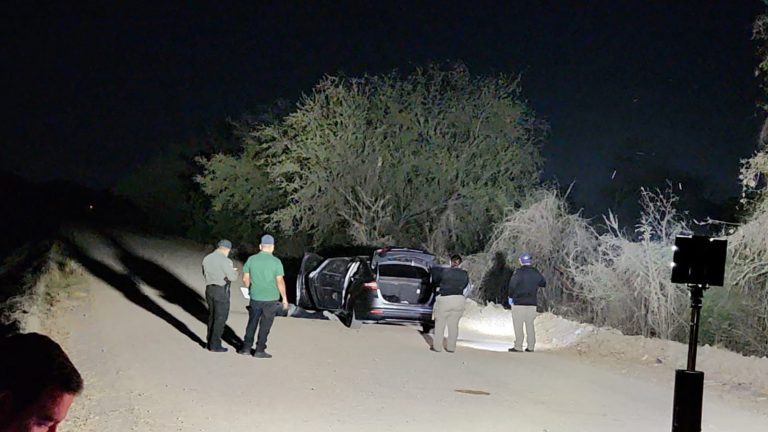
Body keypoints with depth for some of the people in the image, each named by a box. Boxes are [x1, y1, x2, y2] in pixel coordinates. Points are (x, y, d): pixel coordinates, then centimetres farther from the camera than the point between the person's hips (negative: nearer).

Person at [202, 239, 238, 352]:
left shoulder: (206, 258, 7)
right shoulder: (225, 261, -16)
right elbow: (232, 277, -19)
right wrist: (234, 272, 5)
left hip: (210, 289, 7)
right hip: (221, 291, -7)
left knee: (212, 317, 18)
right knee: (220, 319, 1)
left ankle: (210, 343, 21)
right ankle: (215, 346, 3)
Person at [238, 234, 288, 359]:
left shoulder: (251, 259, -2)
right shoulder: (276, 261, -11)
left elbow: (245, 278, 3)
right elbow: (280, 281, -12)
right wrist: (284, 298, -2)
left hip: (255, 297, 3)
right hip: (271, 298, -3)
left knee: (252, 323, 16)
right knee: (265, 325, 7)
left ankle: (246, 348, 20)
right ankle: (260, 351, 11)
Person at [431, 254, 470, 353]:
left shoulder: (445, 272, -6)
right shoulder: (465, 274, 1)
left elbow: (437, 281, 8)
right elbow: (465, 286, 12)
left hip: (444, 300, -3)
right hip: (459, 300, 3)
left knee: (440, 324, 8)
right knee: (454, 325, 12)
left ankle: (437, 346, 11)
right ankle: (451, 347, 16)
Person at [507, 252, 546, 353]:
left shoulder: (519, 272, -10)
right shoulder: (536, 273, 6)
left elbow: (511, 285, -13)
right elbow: (543, 283, 18)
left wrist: (510, 296, 1)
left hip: (519, 302, -5)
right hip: (532, 303, 5)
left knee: (518, 325, -2)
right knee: (530, 324, 11)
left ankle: (518, 346, -5)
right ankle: (531, 346, 10)